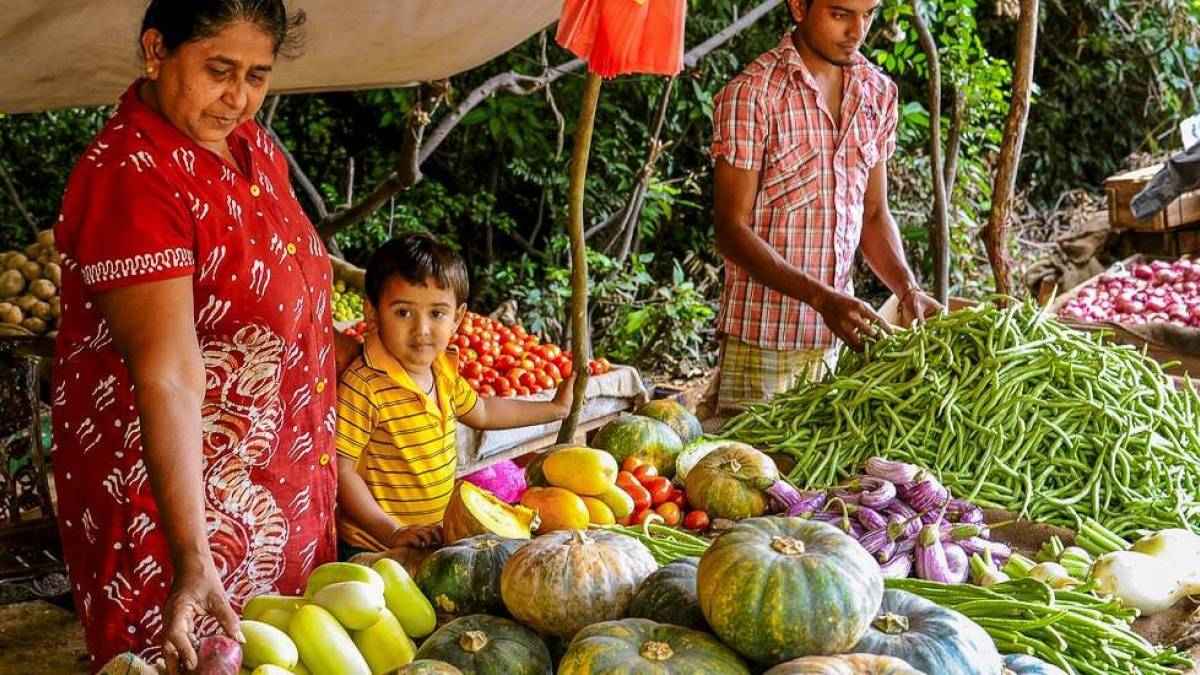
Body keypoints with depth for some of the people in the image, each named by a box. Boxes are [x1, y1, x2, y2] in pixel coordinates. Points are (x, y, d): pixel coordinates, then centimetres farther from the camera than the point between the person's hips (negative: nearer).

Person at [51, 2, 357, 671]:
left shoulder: (251, 143, 4)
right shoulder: (129, 180, -23)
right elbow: (168, 378, -31)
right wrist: (192, 561, -34)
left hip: (282, 486, 8)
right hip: (175, 485, -8)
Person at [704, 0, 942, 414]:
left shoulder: (878, 92, 9)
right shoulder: (749, 96, -11)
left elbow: (873, 213, 14)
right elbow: (732, 230, -13)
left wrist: (908, 289, -3)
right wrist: (822, 297, -24)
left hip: (836, 337, 6)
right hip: (762, 338, -5)